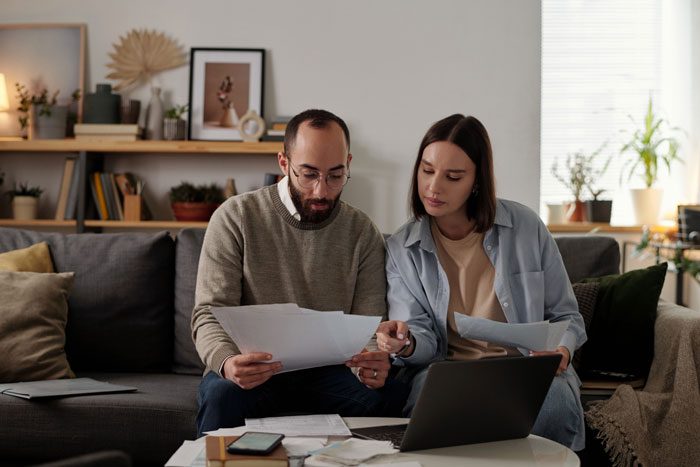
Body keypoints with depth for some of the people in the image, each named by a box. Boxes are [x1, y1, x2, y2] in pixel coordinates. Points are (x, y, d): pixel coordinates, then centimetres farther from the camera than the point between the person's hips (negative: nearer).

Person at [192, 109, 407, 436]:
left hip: (328, 372, 2)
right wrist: (227, 363, -32)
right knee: (224, 395, -36)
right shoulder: (236, 217, -4)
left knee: (392, 395, -28)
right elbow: (210, 314, -9)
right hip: (254, 373, -2)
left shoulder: (363, 233, 4)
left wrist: (372, 364, -25)